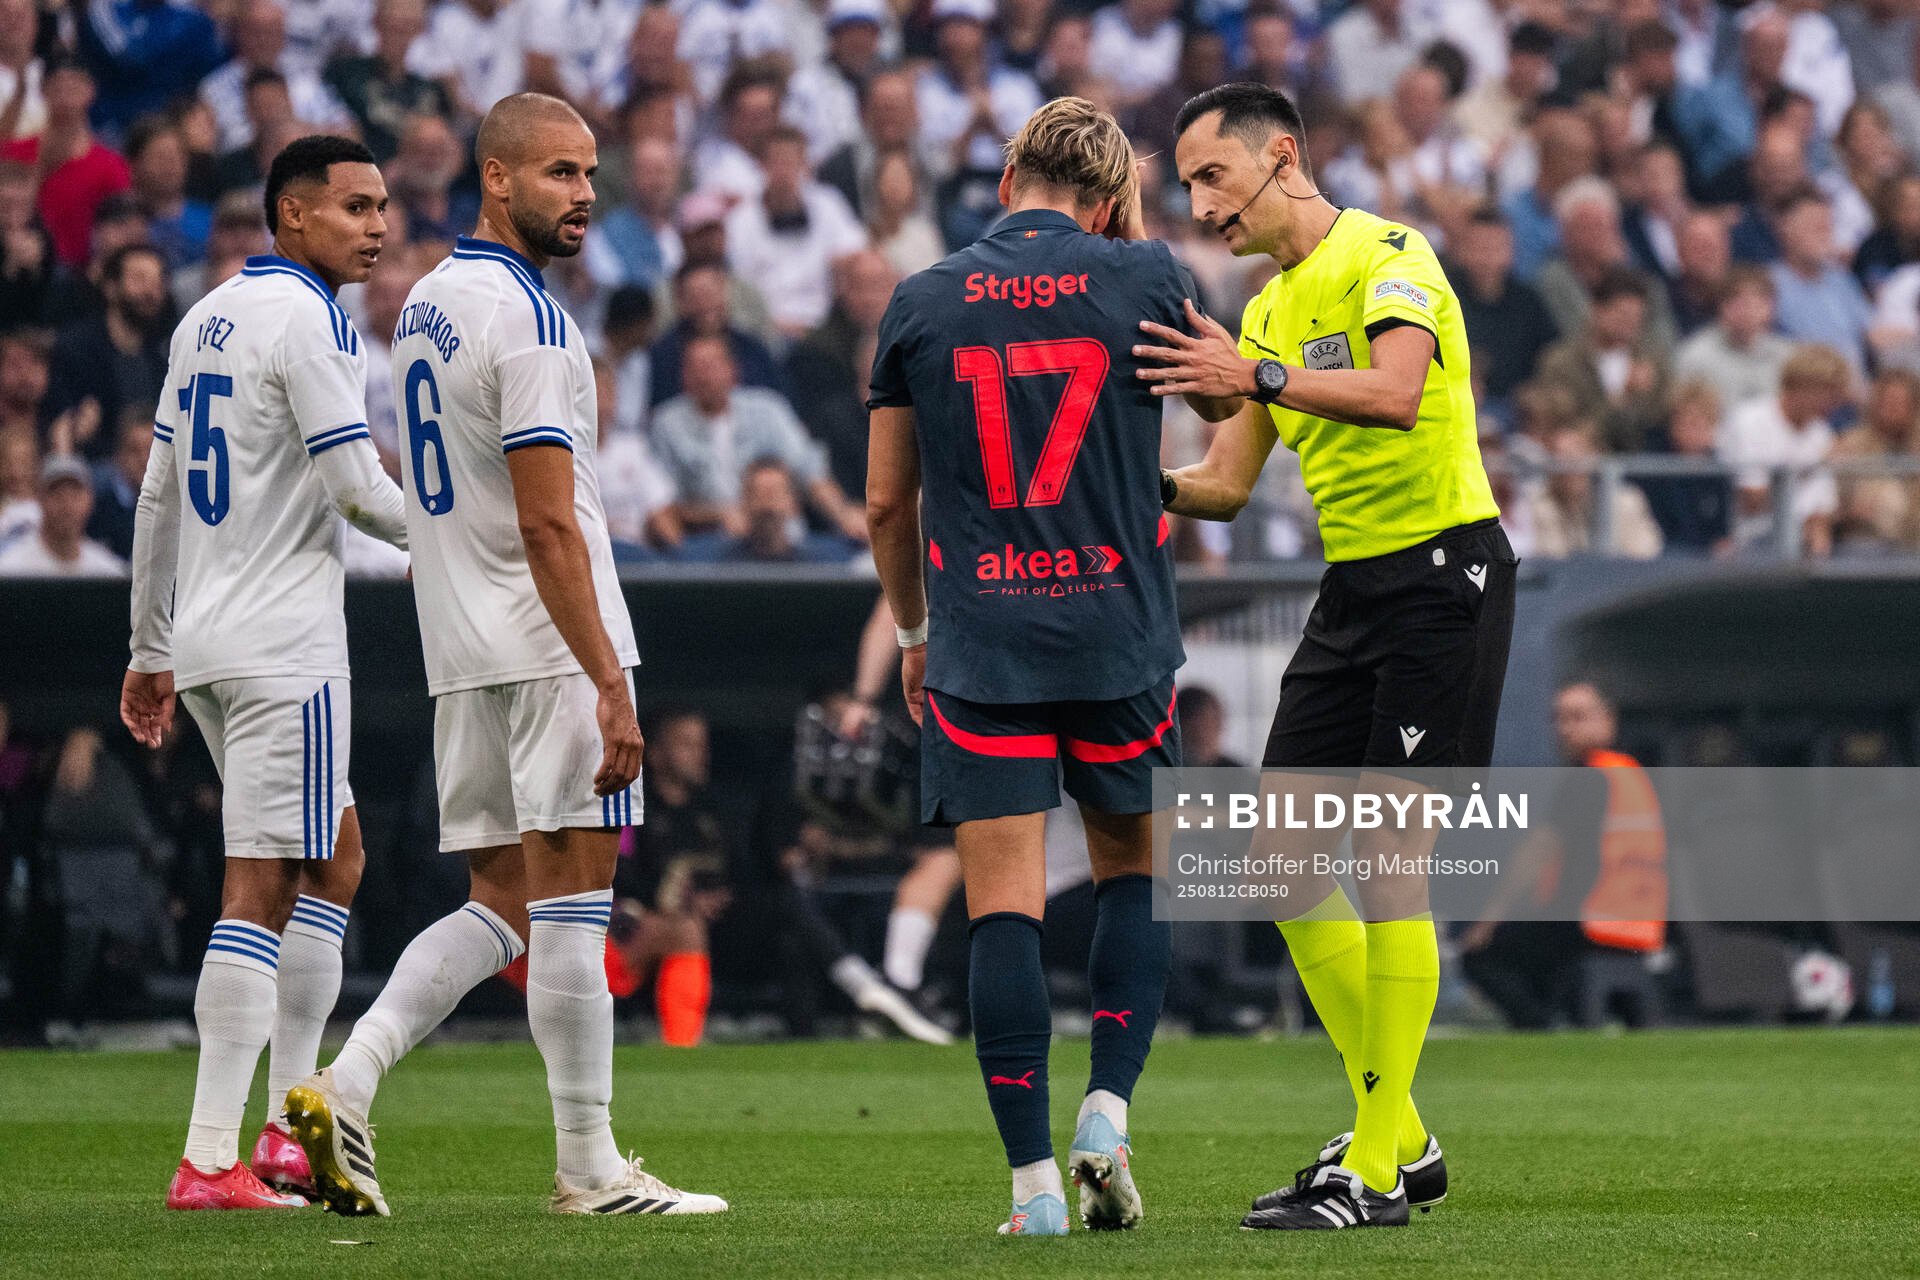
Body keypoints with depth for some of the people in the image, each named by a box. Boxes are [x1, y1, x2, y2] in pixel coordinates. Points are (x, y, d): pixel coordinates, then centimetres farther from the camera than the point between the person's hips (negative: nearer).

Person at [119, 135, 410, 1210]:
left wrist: (152, 652, 23)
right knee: (264, 889, -10)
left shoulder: (207, 320, 15)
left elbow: (159, 500, 18)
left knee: (335, 858, 19)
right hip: (285, 643, -9)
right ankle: (210, 1161, -14)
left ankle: (291, 1129, 15)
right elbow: (358, 487, -15)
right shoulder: (310, 320, -12)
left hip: (204, 640, 9)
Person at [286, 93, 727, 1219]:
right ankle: (589, 1167, 1)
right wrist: (611, 685, -20)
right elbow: (546, 524, -19)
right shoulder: (526, 317, -14)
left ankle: (344, 1087, -4)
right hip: (548, 644, -9)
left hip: (461, 651, 9)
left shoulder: (428, 303, 15)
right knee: (571, 898, -3)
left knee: (502, 904, 10)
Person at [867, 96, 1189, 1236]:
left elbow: (887, 501, 8)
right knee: (1135, 874, 18)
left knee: (1005, 906, -1)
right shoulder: (1140, 280, -1)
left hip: (980, 644, 0)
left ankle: (1032, 1178, -6)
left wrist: (913, 630, 23)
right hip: (1120, 635, 0)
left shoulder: (921, 306, 2)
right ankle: (1109, 1110, 3)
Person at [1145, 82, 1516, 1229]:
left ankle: (1375, 1174, -6)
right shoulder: (1267, 313, 17)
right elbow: (1226, 488, 16)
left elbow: (1396, 393, -28)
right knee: (1287, 853, 5)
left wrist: (1260, 379, -38)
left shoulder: (1388, 255, -10)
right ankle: (1401, 1136, 15)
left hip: (1444, 568, -9)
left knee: (1389, 857, -10)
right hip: (1354, 583, 9)